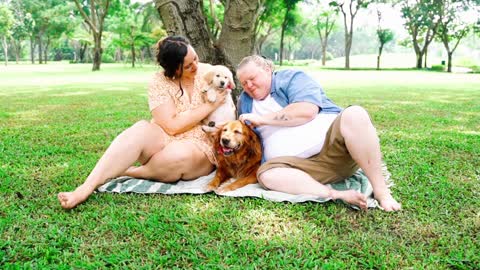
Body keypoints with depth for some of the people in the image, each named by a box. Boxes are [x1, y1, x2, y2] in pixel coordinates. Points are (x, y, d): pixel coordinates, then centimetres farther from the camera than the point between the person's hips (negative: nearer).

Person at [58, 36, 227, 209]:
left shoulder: (207, 72, -2)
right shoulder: (160, 82, -8)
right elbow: (172, 126, -18)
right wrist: (209, 106, -20)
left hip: (199, 147, 0)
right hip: (163, 140, 0)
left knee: (177, 155, -37)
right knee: (140, 129, -34)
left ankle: (124, 172, -12)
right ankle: (87, 187, -38)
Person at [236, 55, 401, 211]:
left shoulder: (291, 78, 4)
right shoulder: (245, 101, 20)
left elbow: (308, 110, -14)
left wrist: (263, 119, -9)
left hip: (334, 144, -2)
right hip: (300, 165, 3)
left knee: (354, 114, -32)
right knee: (266, 174, -28)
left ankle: (381, 190, -29)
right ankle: (337, 195, -34)